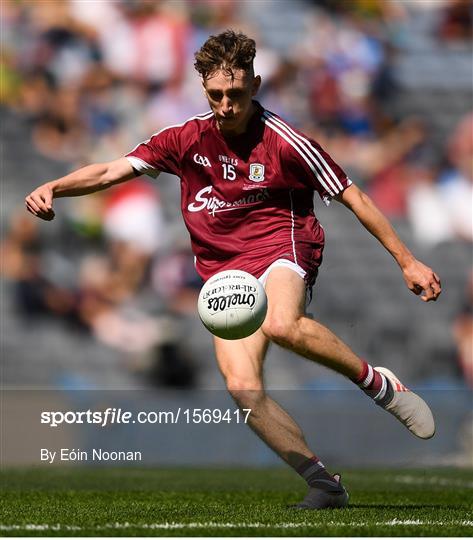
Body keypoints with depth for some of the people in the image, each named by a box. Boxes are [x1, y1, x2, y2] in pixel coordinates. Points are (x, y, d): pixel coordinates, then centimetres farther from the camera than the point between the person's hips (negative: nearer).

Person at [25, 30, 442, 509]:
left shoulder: (282, 142, -7)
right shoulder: (187, 139, 3)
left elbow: (352, 197, 0)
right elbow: (111, 171, 1)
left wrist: (407, 261, 1)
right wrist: (53, 188, -18)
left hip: (281, 248, -4)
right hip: (224, 272, 4)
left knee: (281, 325, -39)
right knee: (242, 388, -17)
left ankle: (376, 382, -15)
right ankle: (323, 483, -7)